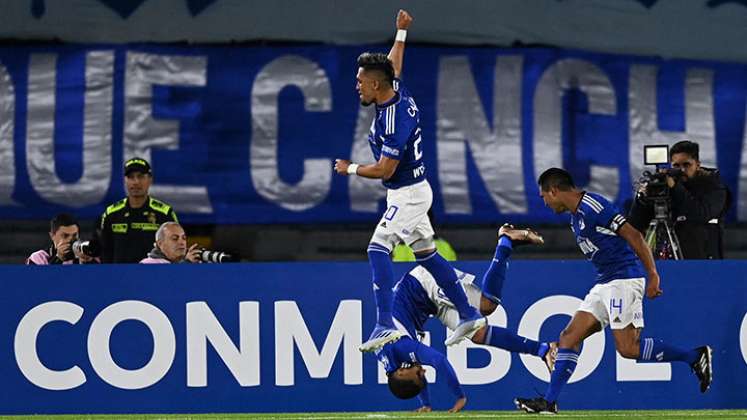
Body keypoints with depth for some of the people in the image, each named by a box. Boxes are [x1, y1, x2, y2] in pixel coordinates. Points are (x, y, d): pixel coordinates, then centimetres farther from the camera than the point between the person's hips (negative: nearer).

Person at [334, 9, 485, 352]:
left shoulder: (395, 119, -26)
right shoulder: (397, 91, 0)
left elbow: (384, 170, -25)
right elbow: (393, 66, 24)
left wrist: (350, 169, -9)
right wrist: (401, 33, 37)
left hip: (407, 195, -10)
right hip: (411, 192, 10)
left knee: (378, 249, -18)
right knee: (426, 254, 17)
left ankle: (385, 324, -26)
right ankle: (468, 315, 23)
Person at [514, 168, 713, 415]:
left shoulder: (592, 207, -14)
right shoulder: (576, 216, 16)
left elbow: (632, 235, -17)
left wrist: (652, 274, -20)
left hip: (624, 279, -10)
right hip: (605, 283, 10)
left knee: (628, 348, -14)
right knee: (569, 337, 3)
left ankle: (695, 357, -4)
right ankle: (548, 402, 3)